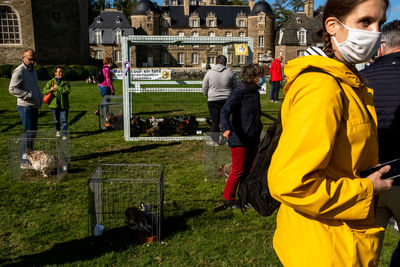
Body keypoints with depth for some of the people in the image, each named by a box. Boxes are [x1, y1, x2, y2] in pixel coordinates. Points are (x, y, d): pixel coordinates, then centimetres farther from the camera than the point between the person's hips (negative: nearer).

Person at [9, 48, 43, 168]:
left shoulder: (33, 71, 18)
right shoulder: (19, 71, -11)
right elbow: (12, 88, -18)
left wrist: (41, 97, 15)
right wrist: (28, 95, -23)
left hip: (34, 107, 9)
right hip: (25, 107, -9)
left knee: (33, 133, 13)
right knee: (28, 134, -9)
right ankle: (24, 161, -4)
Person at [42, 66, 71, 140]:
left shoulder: (66, 82, 2)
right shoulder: (50, 82, 6)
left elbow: (67, 90, -14)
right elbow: (44, 91, 4)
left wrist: (58, 88, -14)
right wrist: (50, 90, -17)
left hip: (64, 104, -2)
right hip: (54, 104, 2)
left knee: (64, 120, -7)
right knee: (56, 120, 15)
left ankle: (64, 134, -7)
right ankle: (58, 131, 36)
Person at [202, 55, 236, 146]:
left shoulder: (209, 72, -5)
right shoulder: (229, 72, -3)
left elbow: (204, 88, 3)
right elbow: (235, 86, 6)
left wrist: (209, 96, 21)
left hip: (213, 101, -1)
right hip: (227, 100, 1)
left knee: (215, 121, 5)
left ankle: (215, 140, 12)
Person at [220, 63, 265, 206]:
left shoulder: (255, 92, 13)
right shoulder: (240, 91, -14)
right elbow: (225, 110, -26)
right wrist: (226, 128, -42)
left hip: (253, 139, 8)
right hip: (239, 139, -8)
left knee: (251, 170, 13)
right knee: (239, 171, -1)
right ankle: (228, 199, 15)